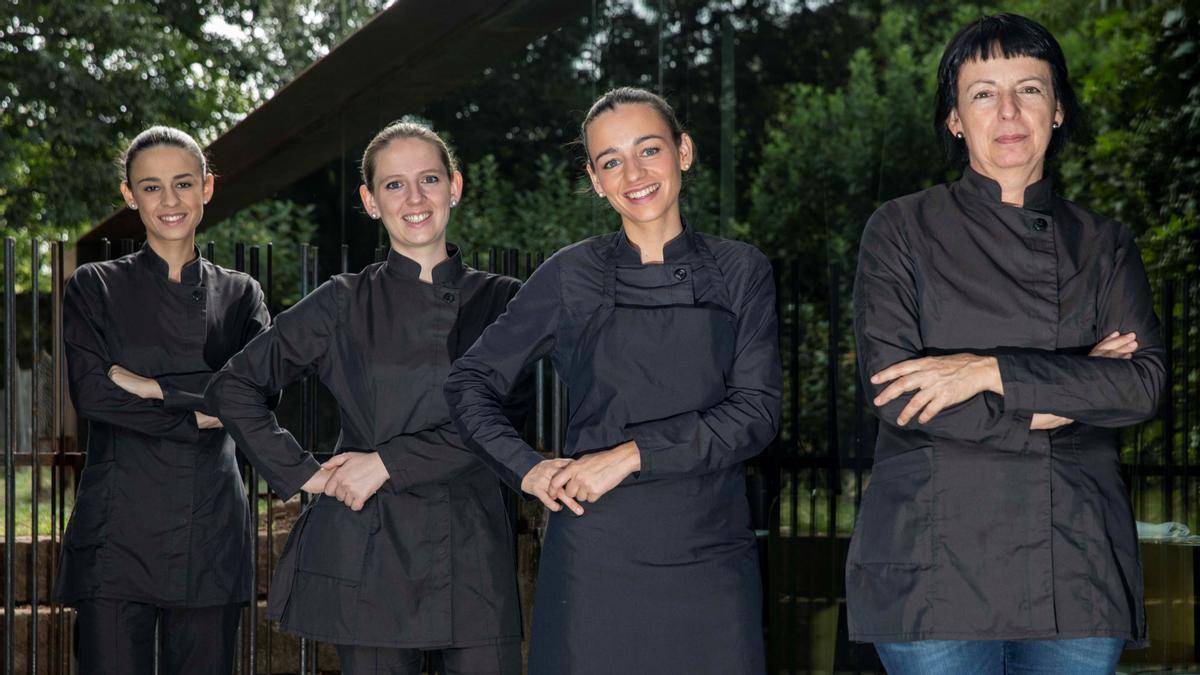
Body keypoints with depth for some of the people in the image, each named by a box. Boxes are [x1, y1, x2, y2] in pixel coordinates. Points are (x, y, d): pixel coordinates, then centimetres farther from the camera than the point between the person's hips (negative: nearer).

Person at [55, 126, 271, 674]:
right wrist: (198, 413, -9)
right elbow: (89, 393, -7)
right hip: (118, 532, -2)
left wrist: (151, 386, -10)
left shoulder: (239, 295, 12)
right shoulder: (95, 288, 8)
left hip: (211, 530, 2)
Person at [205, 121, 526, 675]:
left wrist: (387, 463, -11)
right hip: (369, 548, 0)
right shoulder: (343, 305, 5)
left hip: (473, 551, 0)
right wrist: (302, 473, 0)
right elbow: (234, 387, 7)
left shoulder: (500, 301, 6)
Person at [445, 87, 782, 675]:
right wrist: (527, 469, -4)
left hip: (710, 554, 1)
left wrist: (633, 455, -12)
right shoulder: (572, 275, 5)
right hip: (596, 554, -1)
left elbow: (757, 410, -3)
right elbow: (470, 381, 11)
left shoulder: (740, 273, 6)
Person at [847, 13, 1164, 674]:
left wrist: (993, 371, -14)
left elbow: (1143, 383, -3)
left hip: (1078, 570, 2)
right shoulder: (903, 229, 5)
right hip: (937, 566, -2)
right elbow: (892, 387, -8)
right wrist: (1062, 393, -7)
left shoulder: (1103, 244, 12)